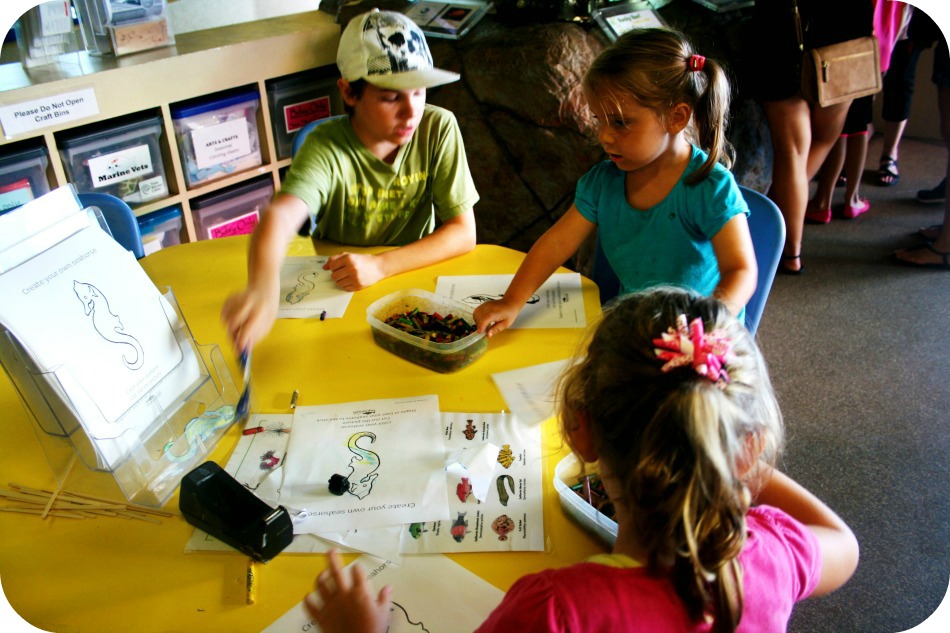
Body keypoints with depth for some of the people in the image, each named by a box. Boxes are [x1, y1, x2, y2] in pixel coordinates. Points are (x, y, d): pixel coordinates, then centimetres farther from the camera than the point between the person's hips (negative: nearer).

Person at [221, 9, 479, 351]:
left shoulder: (439, 128, -14)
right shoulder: (326, 148, -20)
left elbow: (463, 233, -13)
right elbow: (279, 216, -38)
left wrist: (379, 265, -27)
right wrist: (263, 288, -60)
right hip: (335, 295, -1)